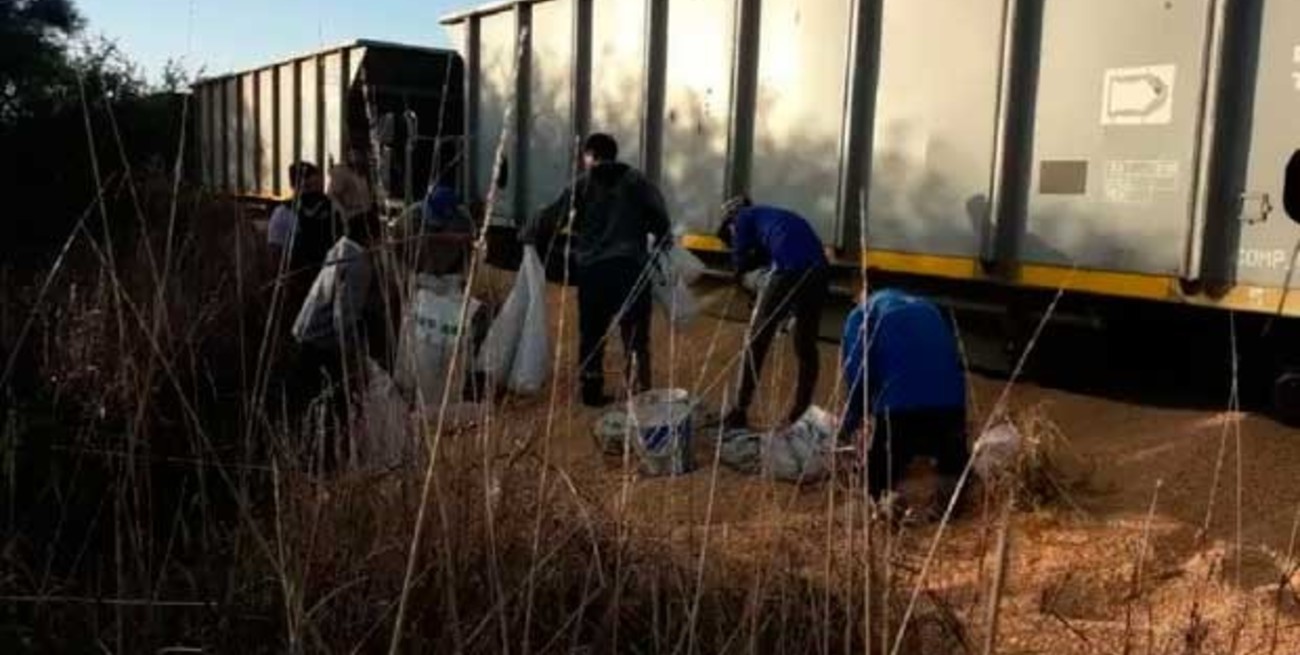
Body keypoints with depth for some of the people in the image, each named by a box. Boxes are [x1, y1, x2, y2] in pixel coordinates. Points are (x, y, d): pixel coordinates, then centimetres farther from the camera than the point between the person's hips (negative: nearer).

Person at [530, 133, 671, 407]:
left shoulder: (582, 184, 6)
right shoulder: (637, 181, 9)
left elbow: (552, 216, 5)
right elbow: (659, 218, 2)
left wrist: (525, 236, 18)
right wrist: (660, 246, 16)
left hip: (592, 267, 0)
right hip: (632, 266, 0)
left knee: (592, 333, 11)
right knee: (635, 334, 5)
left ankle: (592, 390, 15)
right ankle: (639, 392, 3)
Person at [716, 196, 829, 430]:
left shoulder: (745, 217, 16)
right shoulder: (777, 216, 36)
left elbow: (741, 259, 11)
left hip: (789, 270, -6)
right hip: (819, 271, 7)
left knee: (756, 341, 5)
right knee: (806, 345, 16)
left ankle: (740, 412, 8)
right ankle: (801, 413, 21)